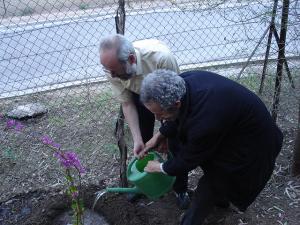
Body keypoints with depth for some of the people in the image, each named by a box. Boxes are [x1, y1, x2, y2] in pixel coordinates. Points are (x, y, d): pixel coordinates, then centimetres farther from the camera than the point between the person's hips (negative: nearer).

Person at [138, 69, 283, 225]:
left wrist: (161, 168, -5)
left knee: (208, 188, 1)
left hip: (250, 145, -8)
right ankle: (221, 198, 54)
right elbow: (178, 117, 2)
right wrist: (158, 136, -1)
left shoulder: (205, 124, -42)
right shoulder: (182, 81, -22)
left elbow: (189, 159, -21)